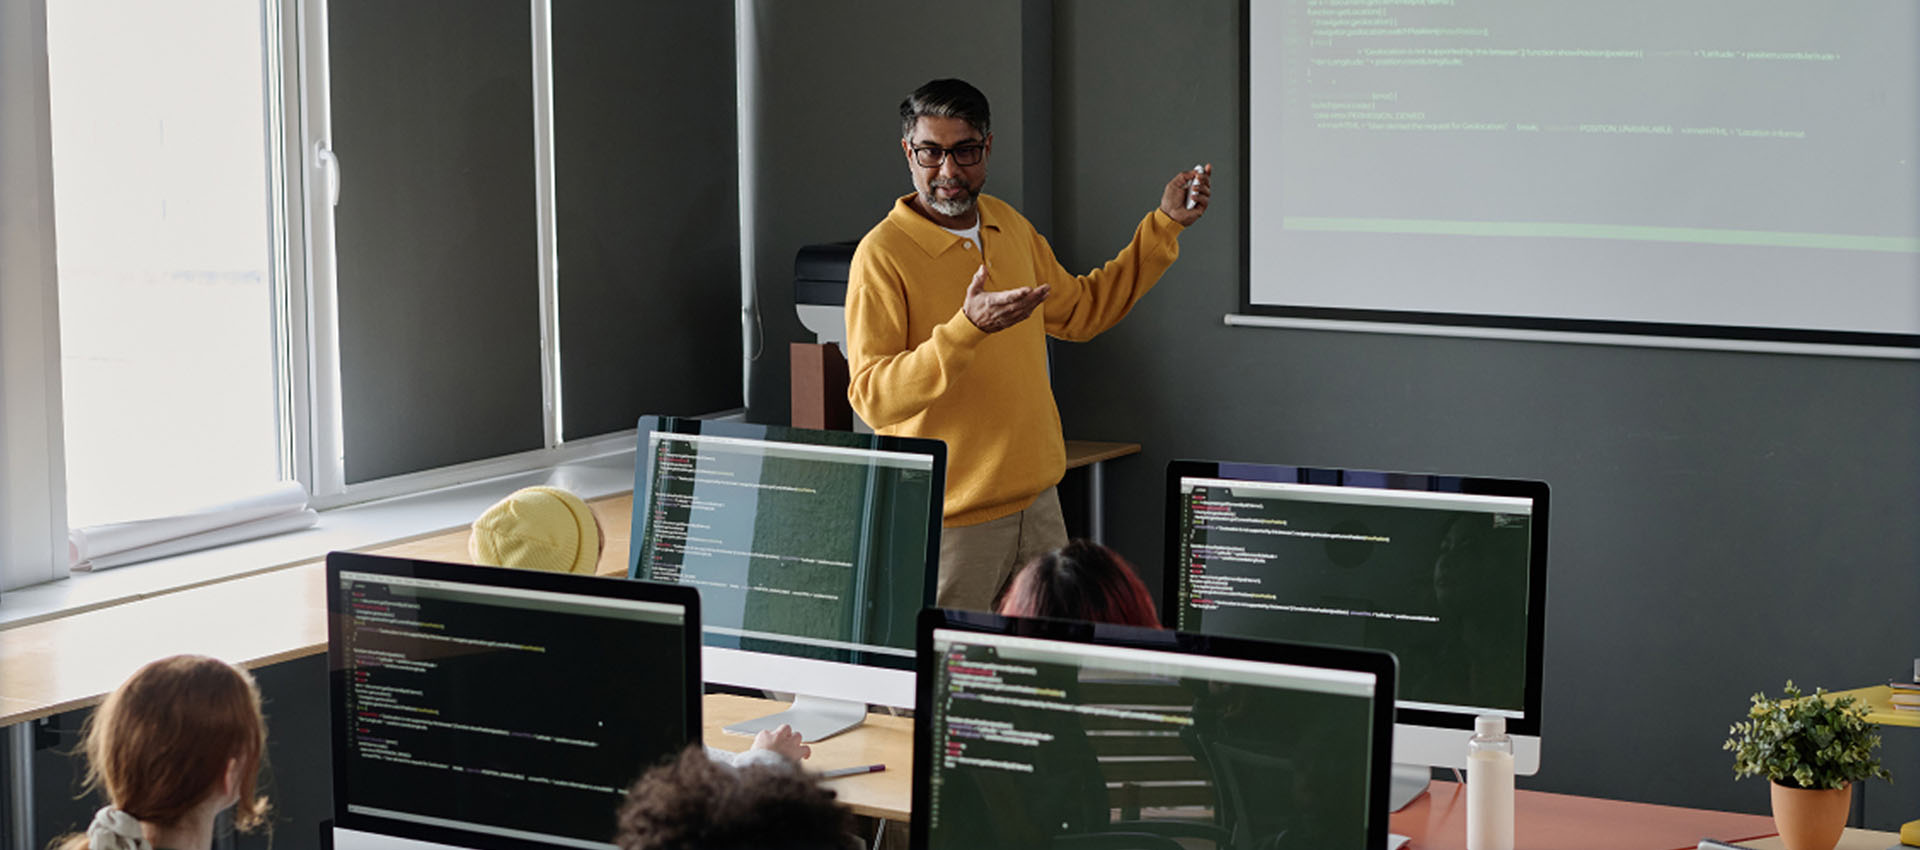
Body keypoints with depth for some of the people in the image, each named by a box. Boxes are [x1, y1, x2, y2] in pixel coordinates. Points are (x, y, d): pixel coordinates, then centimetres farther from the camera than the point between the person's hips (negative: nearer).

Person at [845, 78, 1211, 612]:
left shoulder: (1009, 226, 9)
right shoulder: (883, 255, -14)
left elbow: (1079, 311, 24)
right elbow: (872, 399, -22)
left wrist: (1166, 226, 19)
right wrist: (966, 329, -33)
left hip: (1037, 501, 7)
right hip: (951, 518, -7)